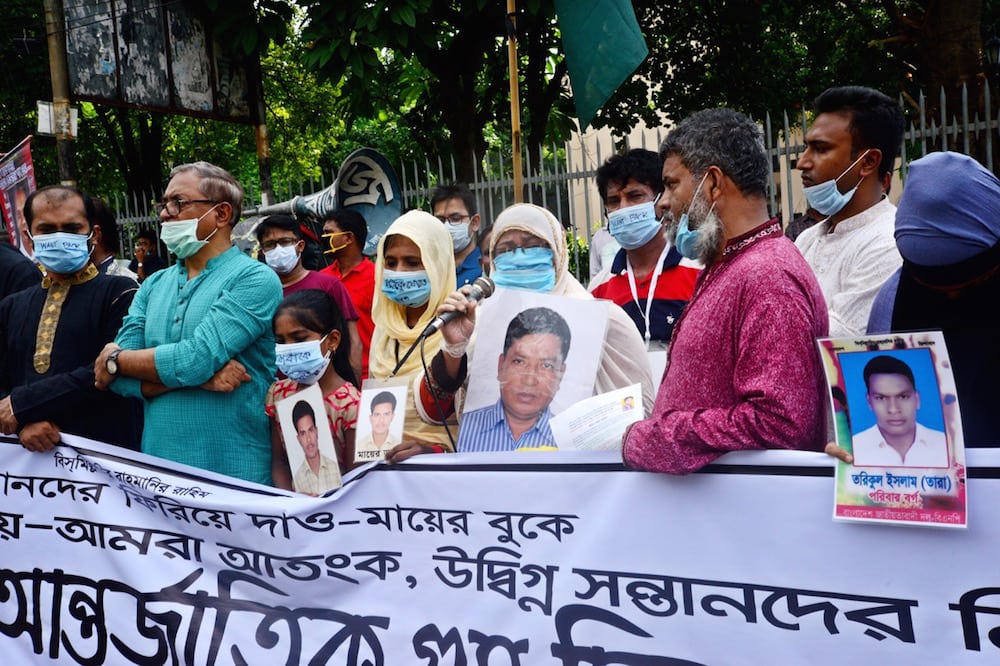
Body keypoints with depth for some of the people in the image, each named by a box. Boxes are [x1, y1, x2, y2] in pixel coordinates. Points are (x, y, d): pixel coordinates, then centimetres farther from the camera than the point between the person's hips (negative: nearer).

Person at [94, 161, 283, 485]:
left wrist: (116, 358, -5)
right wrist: (196, 375, -16)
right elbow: (118, 379, -1)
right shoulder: (153, 285, 9)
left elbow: (195, 359, -20)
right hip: (158, 467, 5)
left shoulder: (254, 279, -9)